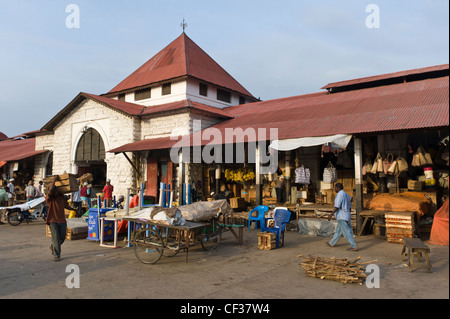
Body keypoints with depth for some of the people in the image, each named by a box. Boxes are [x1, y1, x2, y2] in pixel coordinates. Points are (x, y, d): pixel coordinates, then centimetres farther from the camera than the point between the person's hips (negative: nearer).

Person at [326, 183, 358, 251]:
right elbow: (349, 208, 17)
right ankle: (332, 243, 30)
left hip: (342, 217, -10)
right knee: (338, 231, 18)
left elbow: (337, 207, -23)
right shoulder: (346, 195, 13)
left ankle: (354, 247, -3)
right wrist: (348, 217, 24)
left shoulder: (340, 195, -17)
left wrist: (331, 215, -18)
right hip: (346, 216, 10)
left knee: (347, 233, -4)